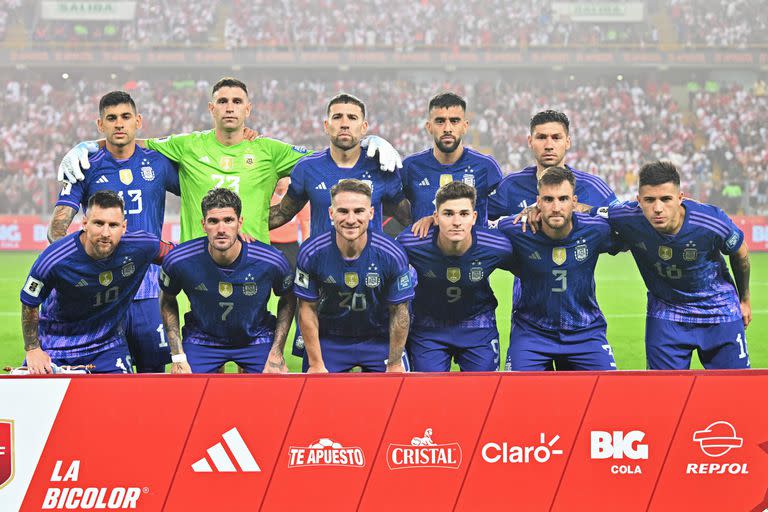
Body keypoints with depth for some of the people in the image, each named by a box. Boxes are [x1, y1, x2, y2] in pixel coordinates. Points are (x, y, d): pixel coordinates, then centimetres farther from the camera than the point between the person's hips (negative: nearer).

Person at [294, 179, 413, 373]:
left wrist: (395, 364, -7)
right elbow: (308, 309, -10)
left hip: (379, 340, 0)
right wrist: (316, 364, -8)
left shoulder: (391, 254, -21)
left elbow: (399, 312, -11)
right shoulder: (312, 253, -19)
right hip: (328, 340, 0)